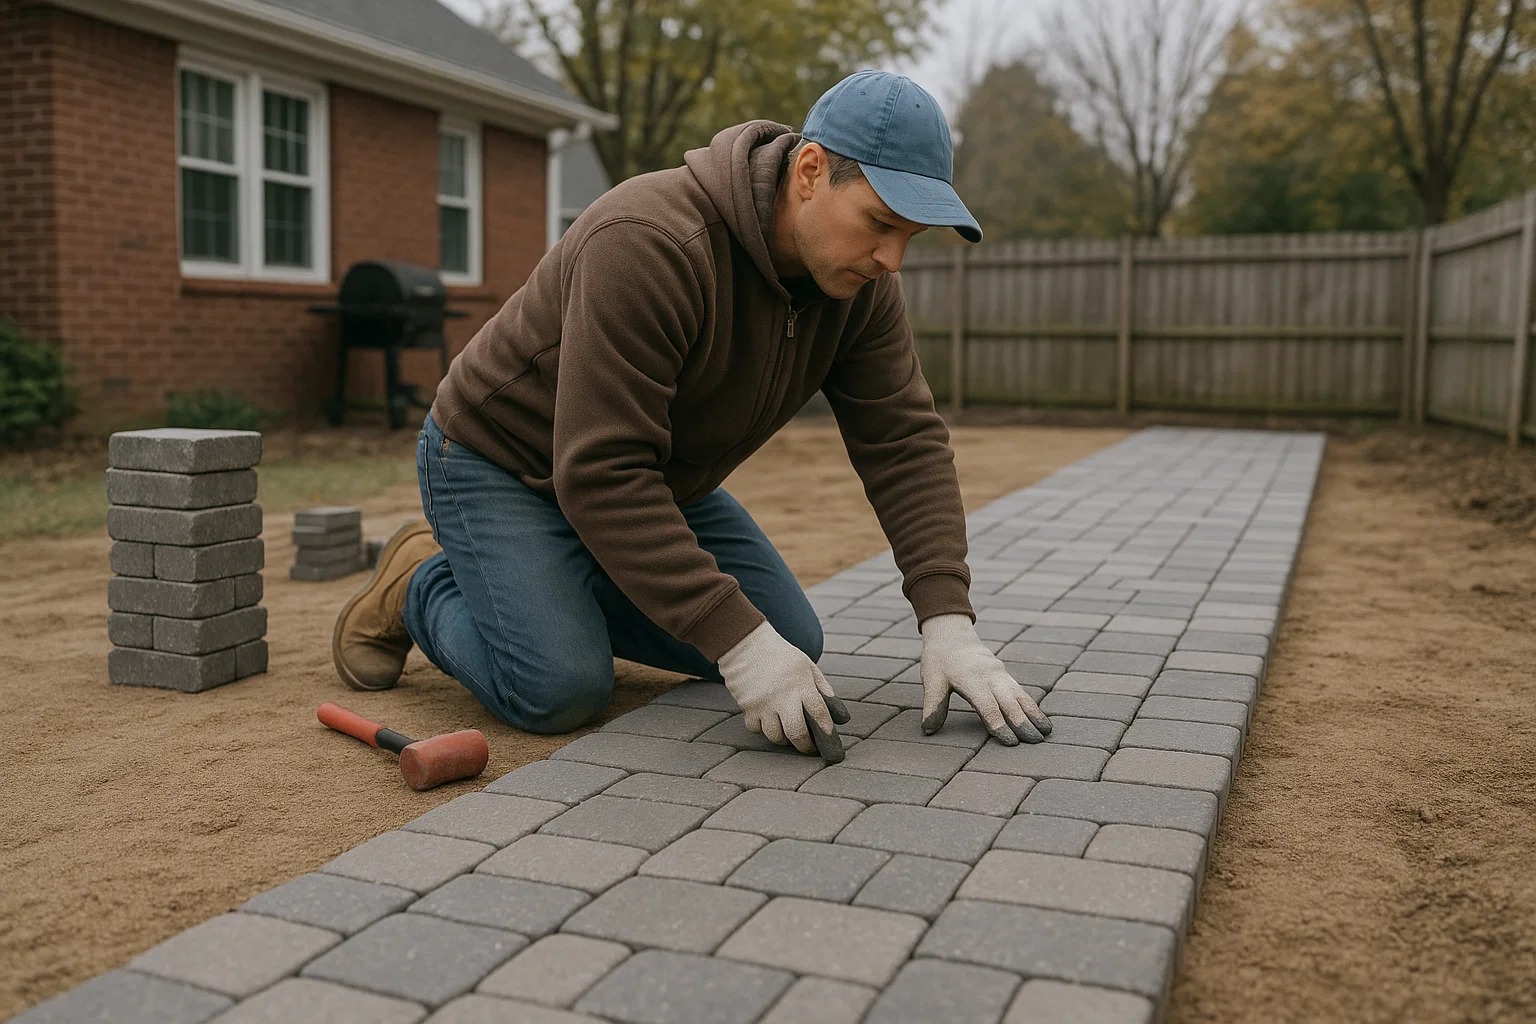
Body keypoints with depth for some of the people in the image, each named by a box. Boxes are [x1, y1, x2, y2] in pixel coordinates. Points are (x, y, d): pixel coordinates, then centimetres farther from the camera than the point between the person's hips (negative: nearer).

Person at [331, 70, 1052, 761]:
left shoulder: (861, 282, -13)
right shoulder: (650, 244, -36)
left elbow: (905, 442, -14)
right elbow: (600, 473, -38)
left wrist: (947, 620, -27)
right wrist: (738, 643, -40)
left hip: (653, 477, 7)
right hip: (503, 464, -7)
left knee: (791, 646, 0)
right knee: (561, 691, -25)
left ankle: (569, 592, 16)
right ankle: (422, 584, 6)